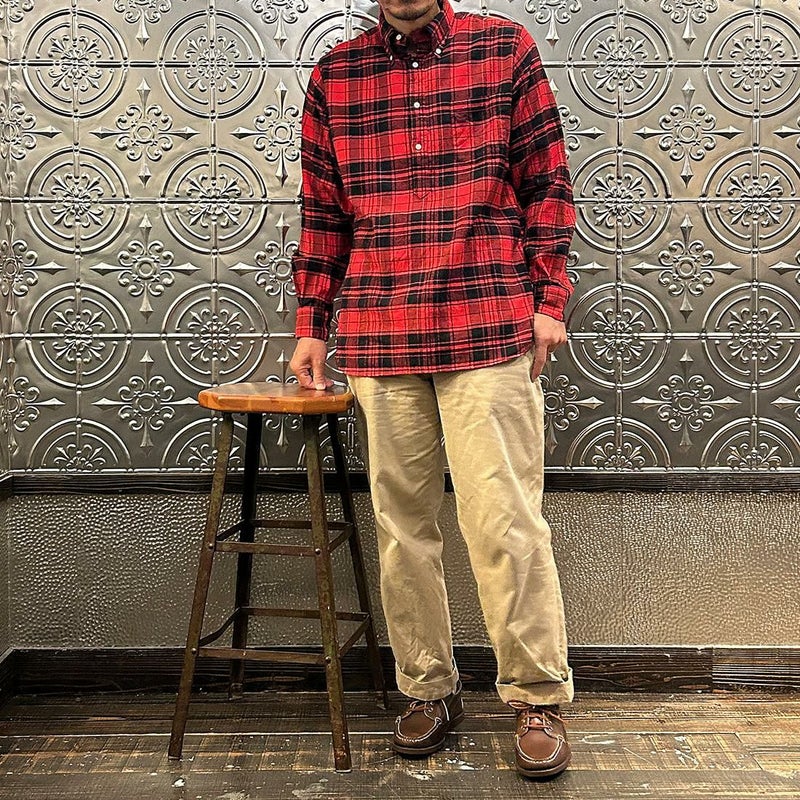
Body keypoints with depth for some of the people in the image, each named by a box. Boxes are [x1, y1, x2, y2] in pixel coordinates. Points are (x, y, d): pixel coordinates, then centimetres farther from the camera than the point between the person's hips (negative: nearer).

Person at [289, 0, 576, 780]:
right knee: (401, 522, 7)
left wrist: (548, 300, 0)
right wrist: (312, 322, 12)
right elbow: (322, 210, 15)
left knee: (504, 521, -3)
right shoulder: (335, 74, 13)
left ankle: (539, 698, 13)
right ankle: (428, 689, 23)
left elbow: (546, 182, 6)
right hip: (377, 338, 3)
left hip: (491, 332, -2)